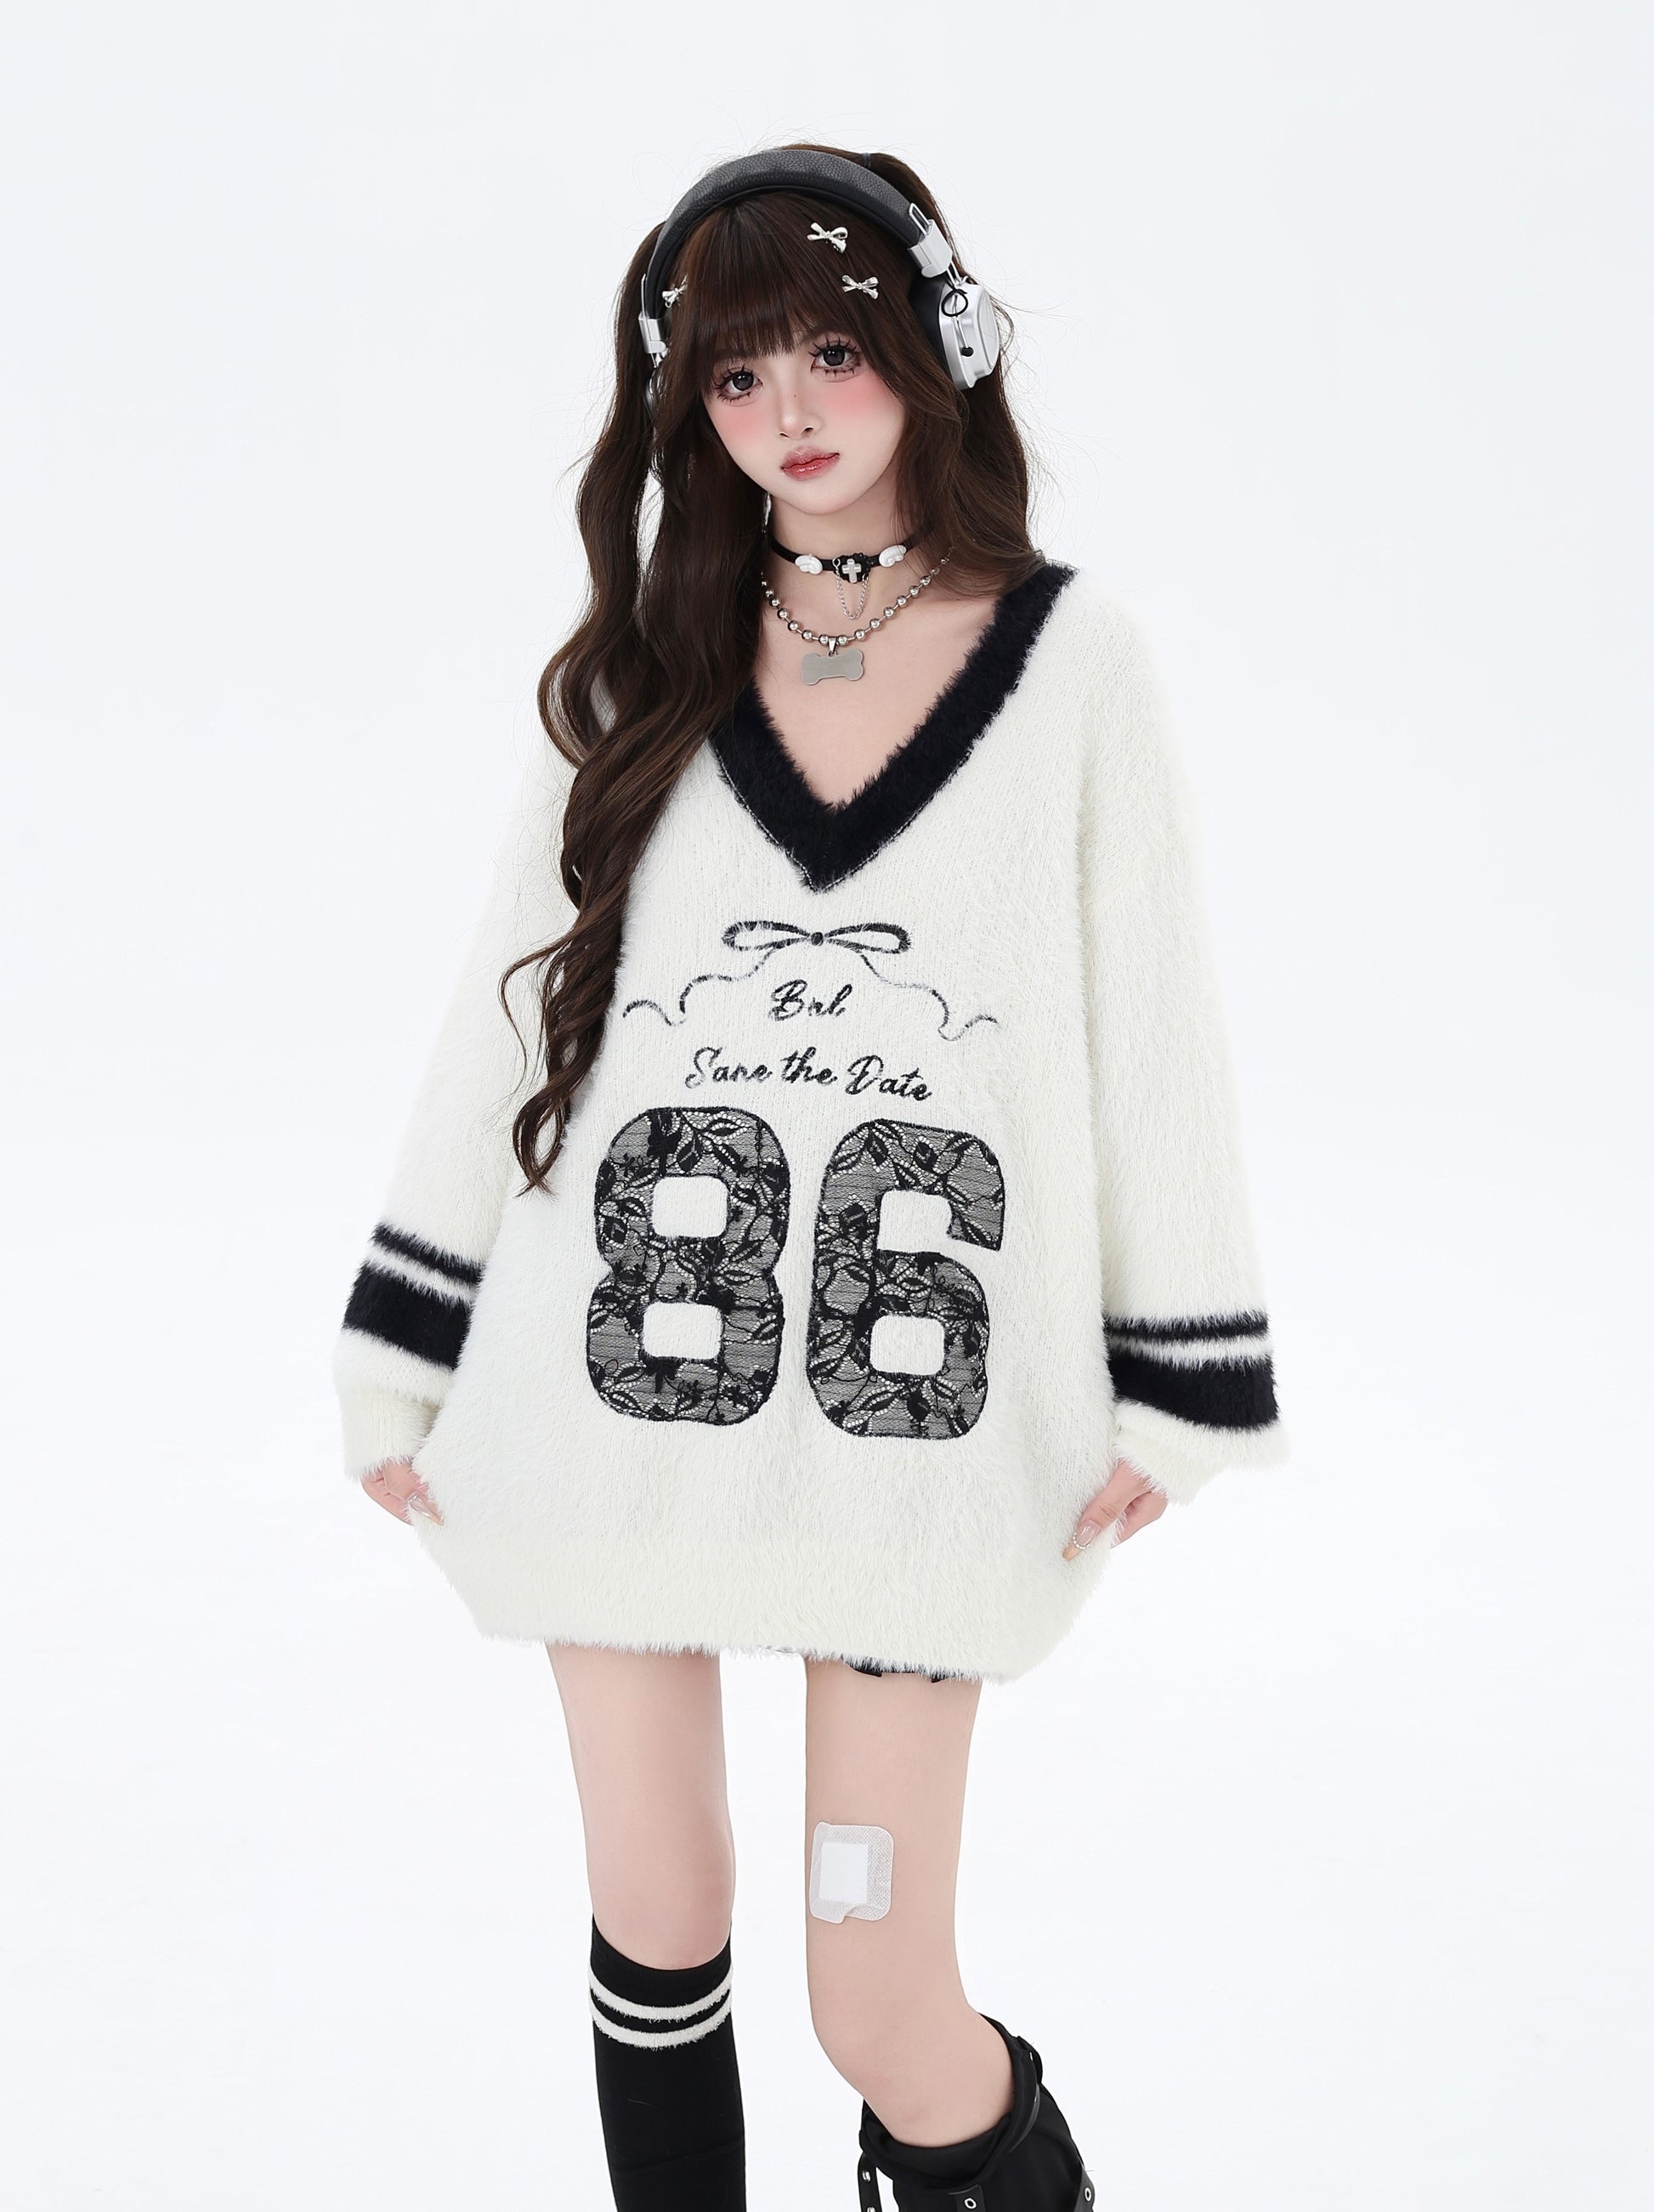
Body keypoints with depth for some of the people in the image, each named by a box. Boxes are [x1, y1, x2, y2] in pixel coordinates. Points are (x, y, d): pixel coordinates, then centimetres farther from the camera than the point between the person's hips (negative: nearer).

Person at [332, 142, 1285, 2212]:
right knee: (656, 1926, 11)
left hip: (911, 1411, -2)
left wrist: (1179, 1388, 2)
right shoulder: (642, 674, 6)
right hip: (615, 1385, 2)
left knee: (881, 2002, 1)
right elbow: (503, 1009, 8)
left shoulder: (1068, 659, 1)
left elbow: (1152, 1019, 2)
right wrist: (395, 1350, 8)